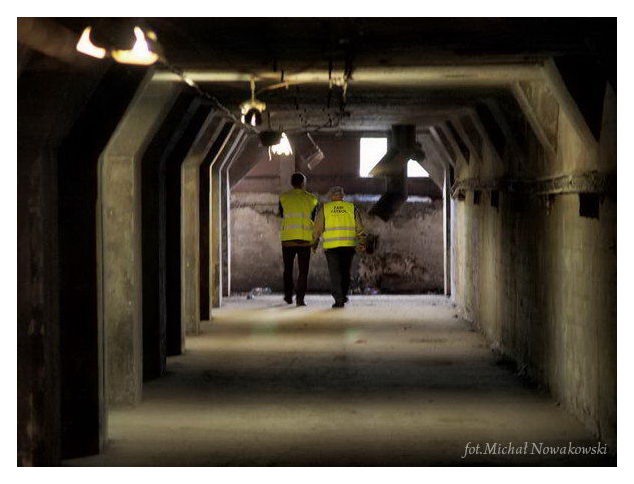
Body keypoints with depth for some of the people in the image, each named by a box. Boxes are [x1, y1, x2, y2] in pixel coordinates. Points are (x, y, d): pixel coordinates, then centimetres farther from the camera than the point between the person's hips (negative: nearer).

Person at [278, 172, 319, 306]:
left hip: (288, 237, 1)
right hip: (305, 238, -1)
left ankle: (288, 295, 15)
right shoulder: (311, 199, 2)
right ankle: (300, 298, -7)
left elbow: (281, 215, 13)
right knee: (303, 270, 3)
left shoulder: (284, 197, 2)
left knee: (288, 268, 16)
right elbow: (313, 218, 8)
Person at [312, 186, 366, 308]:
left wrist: (314, 243, 15)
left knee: (335, 273, 1)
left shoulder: (325, 209, 4)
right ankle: (343, 295, 21)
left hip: (331, 246, -2)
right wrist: (362, 243, 10)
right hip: (349, 245, 2)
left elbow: (318, 228, 5)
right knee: (345, 271, 18)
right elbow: (359, 228, 5)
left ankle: (338, 299, -6)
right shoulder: (351, 208, 7)